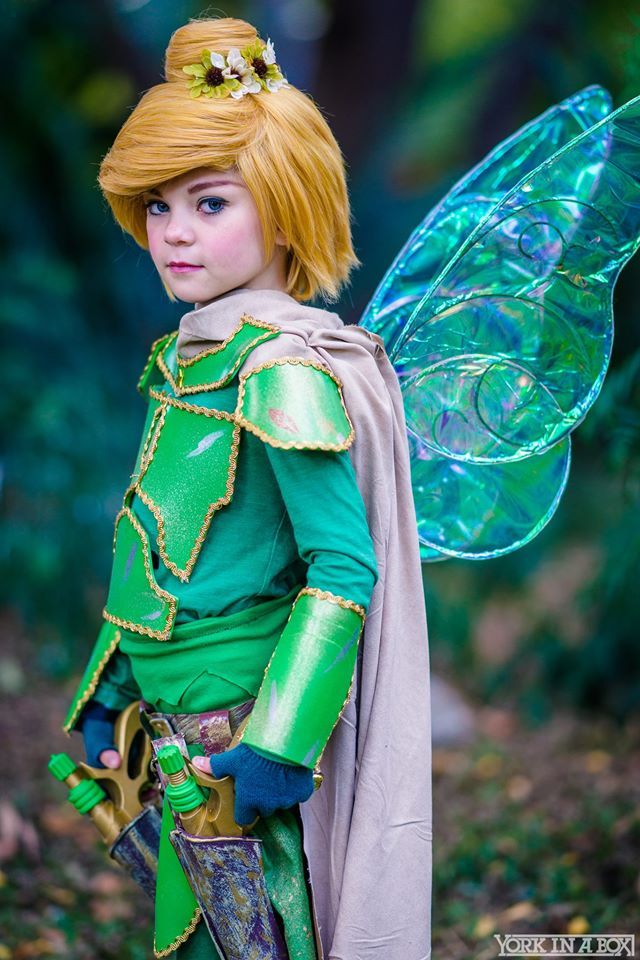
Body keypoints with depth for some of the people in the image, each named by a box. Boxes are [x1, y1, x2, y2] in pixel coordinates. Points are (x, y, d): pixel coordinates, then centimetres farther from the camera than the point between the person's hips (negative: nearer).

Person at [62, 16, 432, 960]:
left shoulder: (284, 373, -17)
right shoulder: (182, 361, 9)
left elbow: (343, 570, -20)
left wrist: (278, 742, -22)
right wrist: (107, 695, 17)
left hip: (238, 730, -8)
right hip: (176, 729, 8)